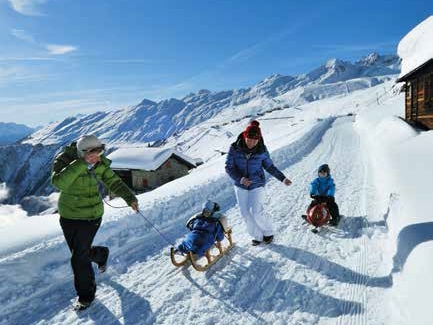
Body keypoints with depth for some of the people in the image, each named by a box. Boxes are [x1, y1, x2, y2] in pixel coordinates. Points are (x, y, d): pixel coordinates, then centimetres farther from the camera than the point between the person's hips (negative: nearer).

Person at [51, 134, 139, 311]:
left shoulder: (100, 164, -11)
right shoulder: (64, 160, -17)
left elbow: (114, 182, 1)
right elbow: (58, 182, -35)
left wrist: (130, 198, -9)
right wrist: (81, 164, -40)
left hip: (91, 217, -1)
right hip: (68, 217, 1)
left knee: (79, 258, -1)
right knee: (79, 252, 16)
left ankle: (86, 294, 20)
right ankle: (101, 254, 50)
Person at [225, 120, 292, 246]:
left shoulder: (262, 150, -11)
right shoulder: (234, 148, -14)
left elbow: (270, 166, 2)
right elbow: (228, 167, -11)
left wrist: (282, 178, -4)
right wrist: (240, 178, -25)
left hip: (257, 185, -2)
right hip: (240, 186, 2)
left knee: (256, 212, -9)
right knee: (246, 213, 6)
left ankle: (268, 232, 18)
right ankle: (257, 236, 26)